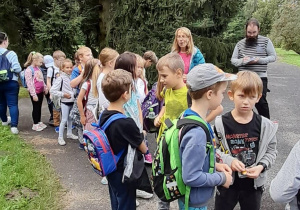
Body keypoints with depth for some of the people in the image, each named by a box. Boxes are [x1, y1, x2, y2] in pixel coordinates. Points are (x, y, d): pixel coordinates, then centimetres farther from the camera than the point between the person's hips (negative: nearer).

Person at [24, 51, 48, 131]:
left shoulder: (38, 68, 9)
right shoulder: (29, 70, -16)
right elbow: (29, 83, -19)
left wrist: (45, 88, 14)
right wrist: (33, 94, -20)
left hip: (41, 91, 7)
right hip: (35, 92, -7)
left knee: (39, 107, 16)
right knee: (36, 108, 2)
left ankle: (39, 122, 28)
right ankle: (35, 124, 14)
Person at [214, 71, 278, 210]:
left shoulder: (265, 125, -8)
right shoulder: (221, 124, -13)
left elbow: (271, 151, 0)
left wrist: (261, 166, -16)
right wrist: (229, 161, -22)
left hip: (253, 183, 1)